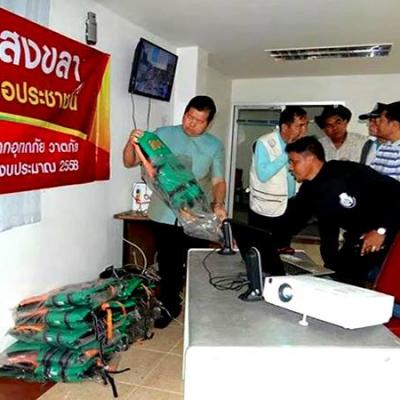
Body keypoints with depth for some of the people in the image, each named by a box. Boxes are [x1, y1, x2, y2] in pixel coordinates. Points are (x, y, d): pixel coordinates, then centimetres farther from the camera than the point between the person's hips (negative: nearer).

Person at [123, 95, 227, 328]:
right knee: (168, 265, 12)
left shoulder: (214, 146, 2)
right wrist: (131, 144, -22)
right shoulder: (163, 134, -1)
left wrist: (218, 204, -20)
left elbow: (218, 181, 0)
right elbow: (130, 163, -1)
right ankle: (169, 306, 33)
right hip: (165, 215, 0)